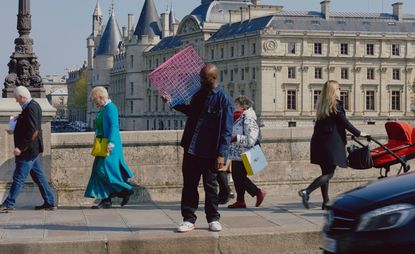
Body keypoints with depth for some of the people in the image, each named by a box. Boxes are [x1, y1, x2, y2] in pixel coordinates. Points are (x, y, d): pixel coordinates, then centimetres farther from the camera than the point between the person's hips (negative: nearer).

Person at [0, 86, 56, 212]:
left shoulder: (31, 108, -19)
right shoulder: (33, 105, 12)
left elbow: (33, 131, -25)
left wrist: (21, 148, -23)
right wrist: (15, 130, 12)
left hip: (28, 151, -10)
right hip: (32, 150, 10)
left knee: (19, 178, -4)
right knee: (38, 176, 12)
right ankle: (50, 202, 16)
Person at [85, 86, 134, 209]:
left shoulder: (110, 108, -12)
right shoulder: (103, 109, 17)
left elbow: (114, 126, -21)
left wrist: (111, 142, -29)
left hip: (109, 145, -10)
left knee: (104, 170, -12)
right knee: (99, 171, 6)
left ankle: (126, 190, 0)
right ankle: (105, 200, 6)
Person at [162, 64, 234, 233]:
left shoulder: (224, 100, -10)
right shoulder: (199, 93, 10)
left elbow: (226, 130, -12)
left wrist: (221, 154, -17)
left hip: (210, 151, -6)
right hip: (191, 149, 6)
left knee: (210, 185, 6)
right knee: (189, 185, 6)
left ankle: (213, 219, 19)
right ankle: (188, 219, 12)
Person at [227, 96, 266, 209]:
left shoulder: (248, 119, -16)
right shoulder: (239, 118, 14)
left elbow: (250, 139, -23)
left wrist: (236, 138, -21)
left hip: (242, 155, -10)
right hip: (237, 154, 10)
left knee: (240, 177, -6)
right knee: (237, 177, 10)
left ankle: (258, 192, 3)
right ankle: (240, 201, 14)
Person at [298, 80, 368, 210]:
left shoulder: (322, 105, 15)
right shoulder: (336, 104, -7)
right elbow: (344, 122, -9)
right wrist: (358, 133, 1)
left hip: (318, 141, 8)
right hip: (331, 142, -8)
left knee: (325, 172, 12)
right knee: (329, 172, -4)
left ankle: (326, 202, 13)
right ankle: (306, 192, -18)